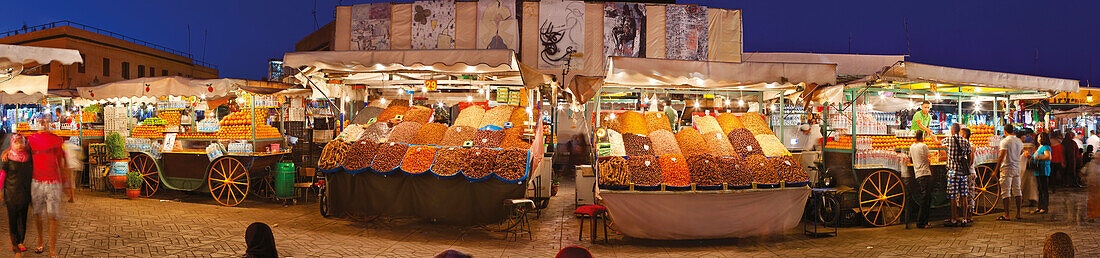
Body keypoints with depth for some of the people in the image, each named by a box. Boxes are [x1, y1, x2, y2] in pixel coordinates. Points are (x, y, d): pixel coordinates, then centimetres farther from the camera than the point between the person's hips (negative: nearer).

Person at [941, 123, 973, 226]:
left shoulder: (949, 140, -6)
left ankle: (954, 220, 1)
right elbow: (970, 158, 10)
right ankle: (964, 219, 8)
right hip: (964, 171, 4)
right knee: (964, 196, 6)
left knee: (953, 197, -1)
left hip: (953, 171, -4)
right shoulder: (966, 142, 6)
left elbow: (939, 142, 14)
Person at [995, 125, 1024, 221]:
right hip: (1017, 168, 6)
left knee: (1005, 192, -5)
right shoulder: (1019, 141, 9)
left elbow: (1001, 156, -17)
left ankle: (1006, 215, -8)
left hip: (1007, 168, -6)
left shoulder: (1005, 141, -11)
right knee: (1017, 191, 11)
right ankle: (1018, 213, 13)